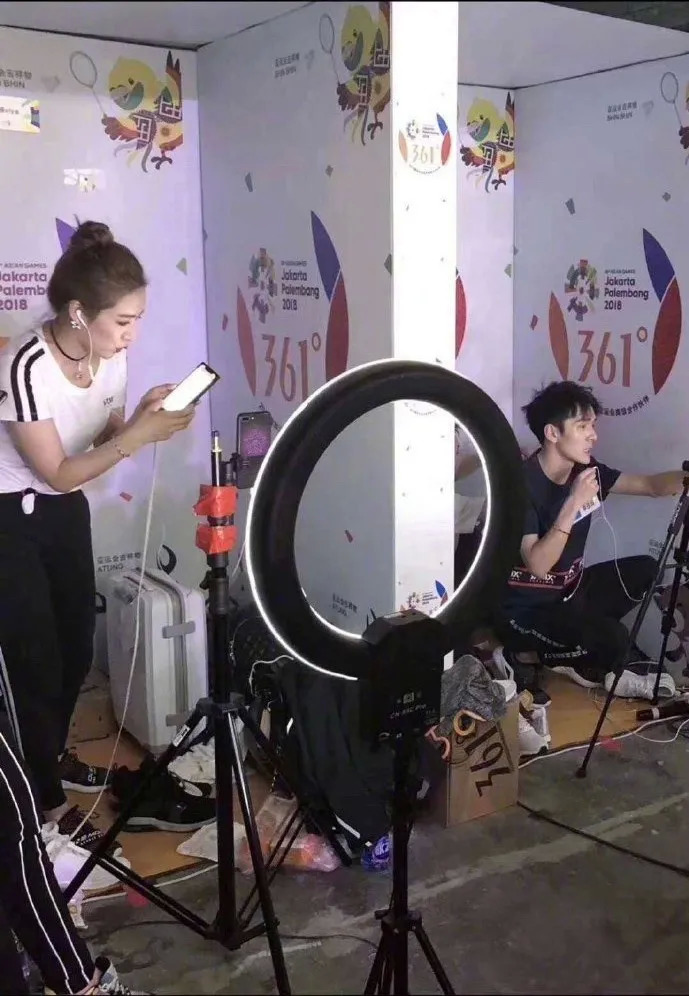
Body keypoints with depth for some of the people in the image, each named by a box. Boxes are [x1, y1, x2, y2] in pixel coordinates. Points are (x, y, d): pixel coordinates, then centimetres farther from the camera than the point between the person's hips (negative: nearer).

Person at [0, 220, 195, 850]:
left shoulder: (110, 356, -11)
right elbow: (58, 473, -25)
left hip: (64, 510, 7)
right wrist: (137, 435, -33)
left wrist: (142, 415, -18)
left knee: (77, 642, 16)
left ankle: (52, 755, 42)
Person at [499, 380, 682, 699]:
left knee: (643, 570, 4)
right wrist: (574, 504, -33)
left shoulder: (586, 470, -2)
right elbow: (537, 565, -29)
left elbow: (651, 485, -1)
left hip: (568, 590, 8)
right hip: (526, 610, -8)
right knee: (612, 637, -27)